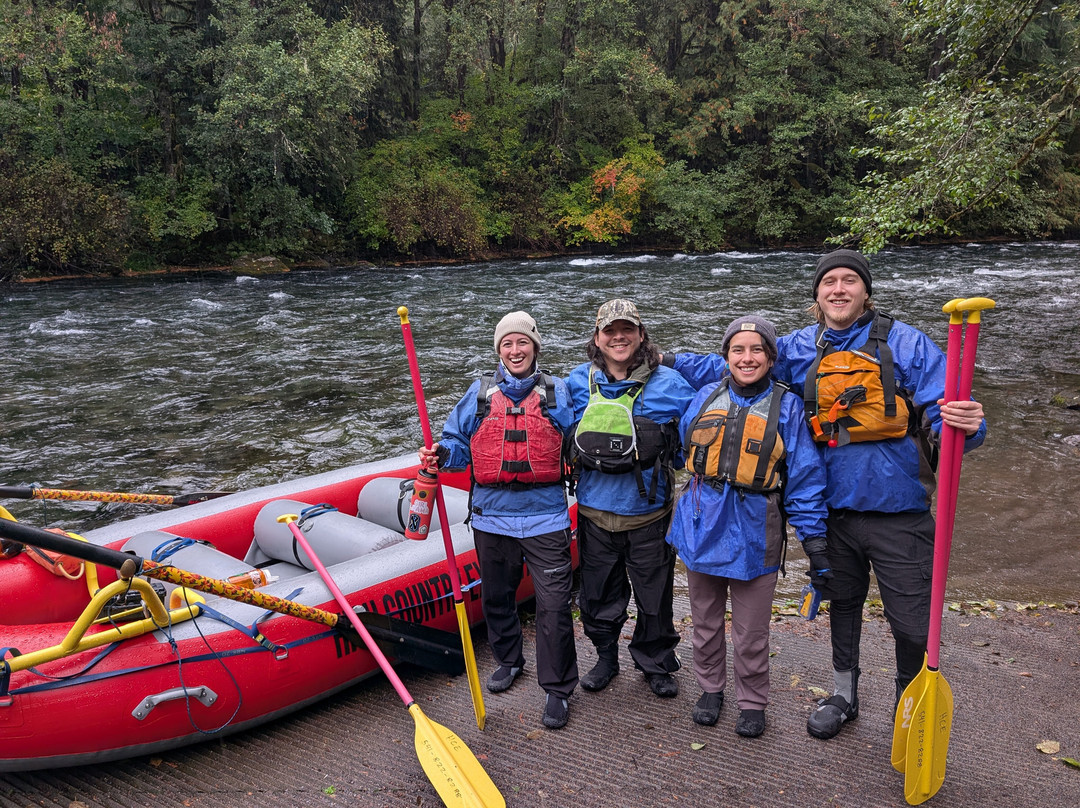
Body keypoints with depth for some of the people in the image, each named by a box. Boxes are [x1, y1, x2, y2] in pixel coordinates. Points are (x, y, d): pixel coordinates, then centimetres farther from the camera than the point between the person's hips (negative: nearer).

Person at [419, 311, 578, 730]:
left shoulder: (556, 392, 4)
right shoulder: (480, 392, 6)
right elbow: (460, 443, 6)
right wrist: (441, 454, -12)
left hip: (544, 517, -2)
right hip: (492, 515, 2)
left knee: (554, 604, -4)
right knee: (496, 596, 18)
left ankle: (557, 687, 13)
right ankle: (508, 660, 43)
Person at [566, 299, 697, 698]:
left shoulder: (668, 383, -6)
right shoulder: (579, 382, 2)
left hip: (647, 512, -2)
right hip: (595, 511, 2)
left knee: (654, 595, 12)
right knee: (598, 594, 16)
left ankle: (656, 664, 35)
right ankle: (606, 656, 40)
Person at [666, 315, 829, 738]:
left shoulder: (786, 406, -5)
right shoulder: (706, 397, 3)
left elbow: (805, 476, -5)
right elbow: (683, 446, 21)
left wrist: (813, 537, -8)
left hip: (754, 533, -3)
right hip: (702, 526, 3)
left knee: (751, 633, 10)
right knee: (706, 622, 18)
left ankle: (752, 702, 31)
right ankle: (710, 688, 38)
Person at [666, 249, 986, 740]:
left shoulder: (905, 343, -7)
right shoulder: (800, 349, 3)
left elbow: (941, 414, -10)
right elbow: (733, 368, 11)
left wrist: (966, 425, -33)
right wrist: (668, 363, 7)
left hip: (898, 513, -3)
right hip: (834, 510, 4)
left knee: (912, 623, 3)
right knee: (842, 604, 22)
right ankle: (844, 694, 44)